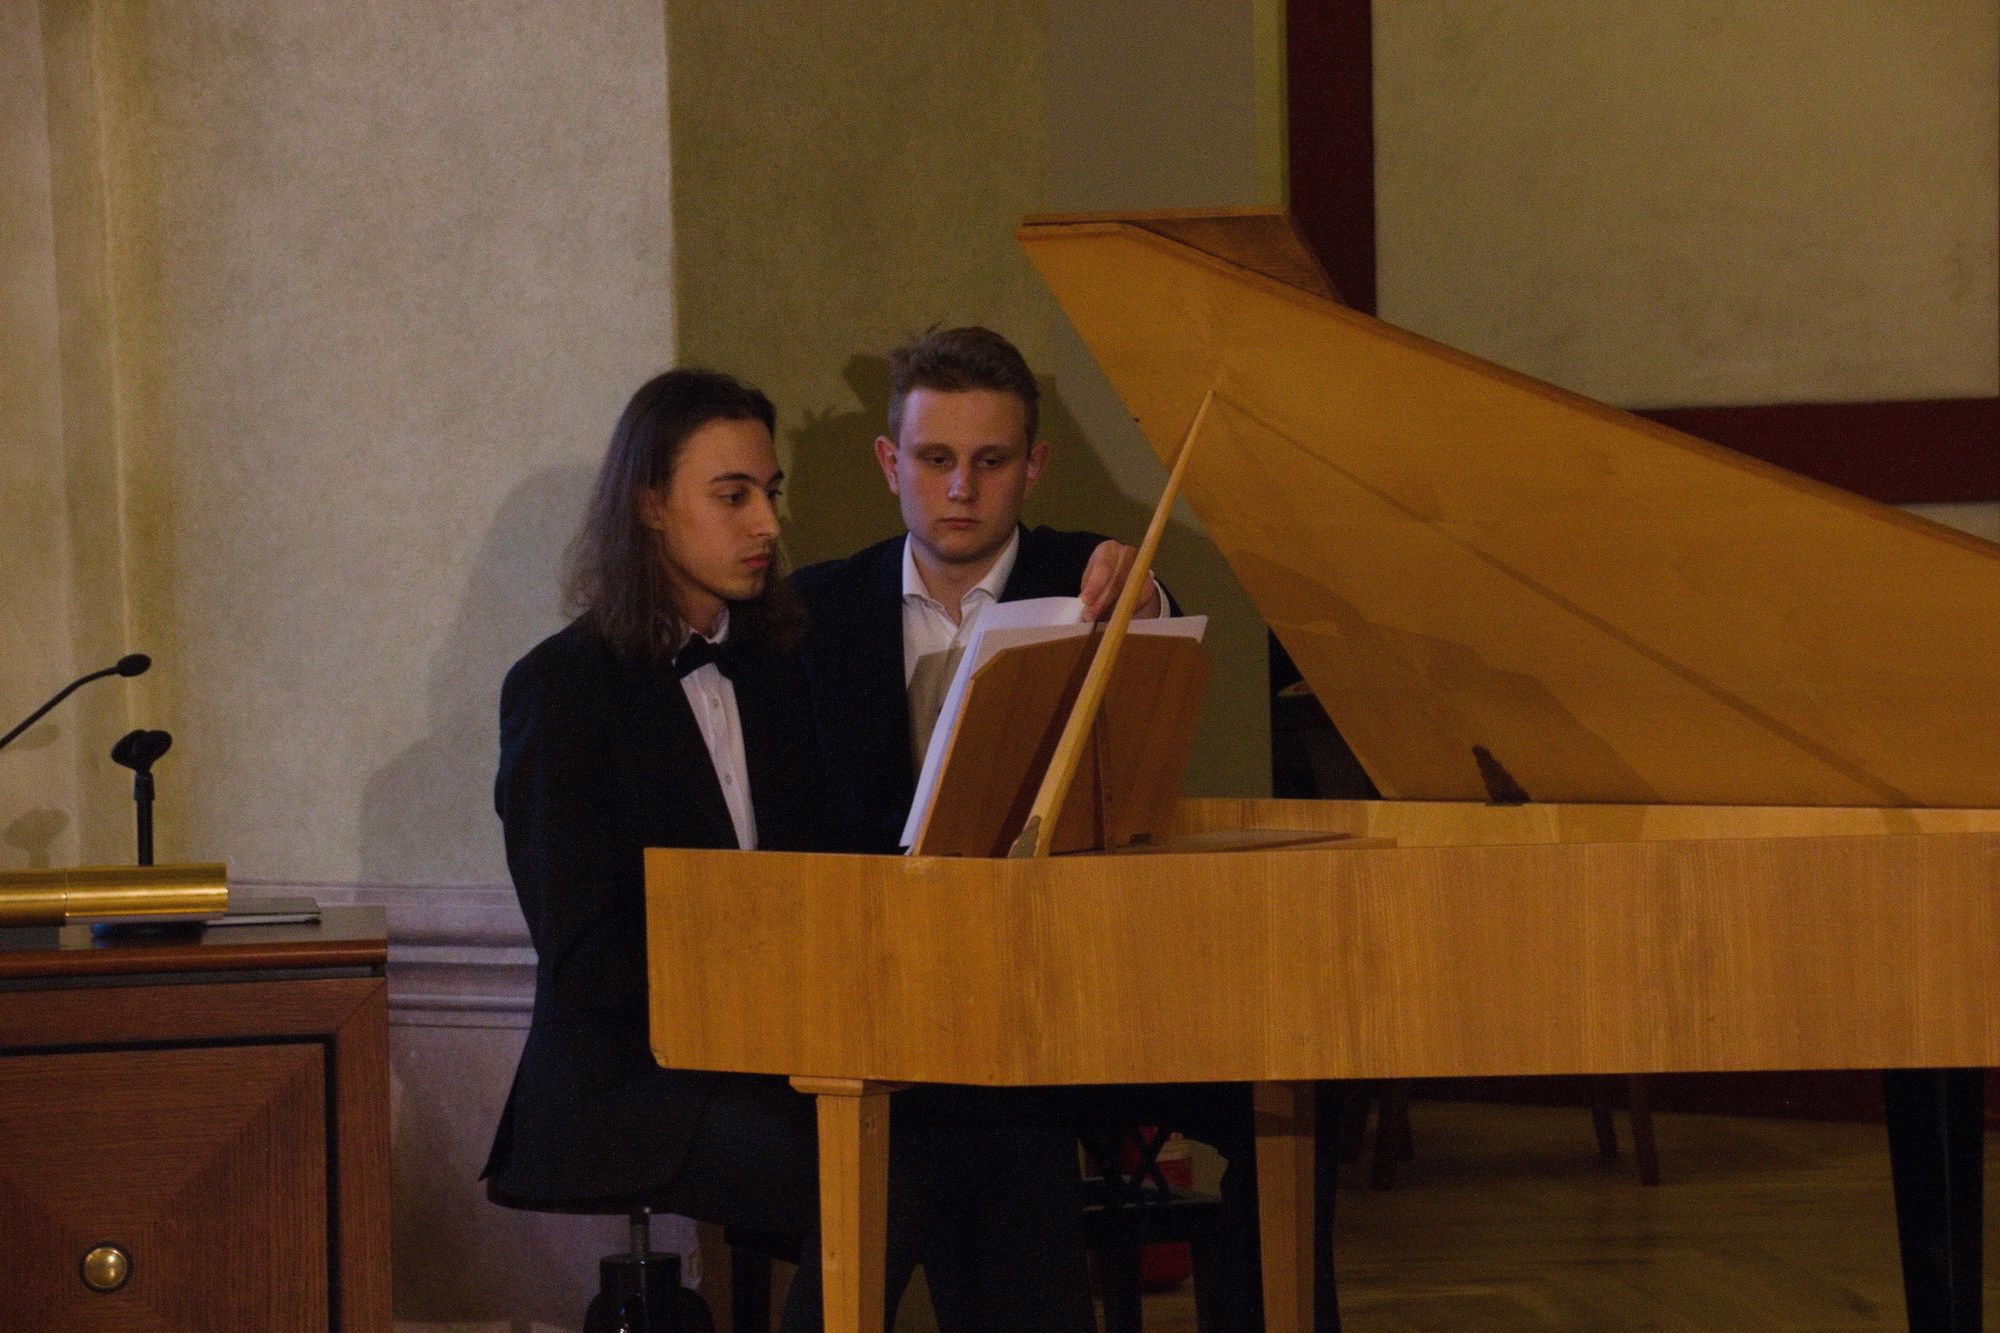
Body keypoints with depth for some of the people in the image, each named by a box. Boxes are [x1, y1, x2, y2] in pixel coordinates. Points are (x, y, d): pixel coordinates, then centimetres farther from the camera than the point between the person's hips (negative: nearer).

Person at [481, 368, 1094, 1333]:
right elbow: (586, 956, -12)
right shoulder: (563, 690, -6)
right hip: (627, 1081, -6)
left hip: (776, 1058, 6)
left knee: (1026, 1152, -19)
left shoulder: (773, 670, 15)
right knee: (884, 1188, -31)